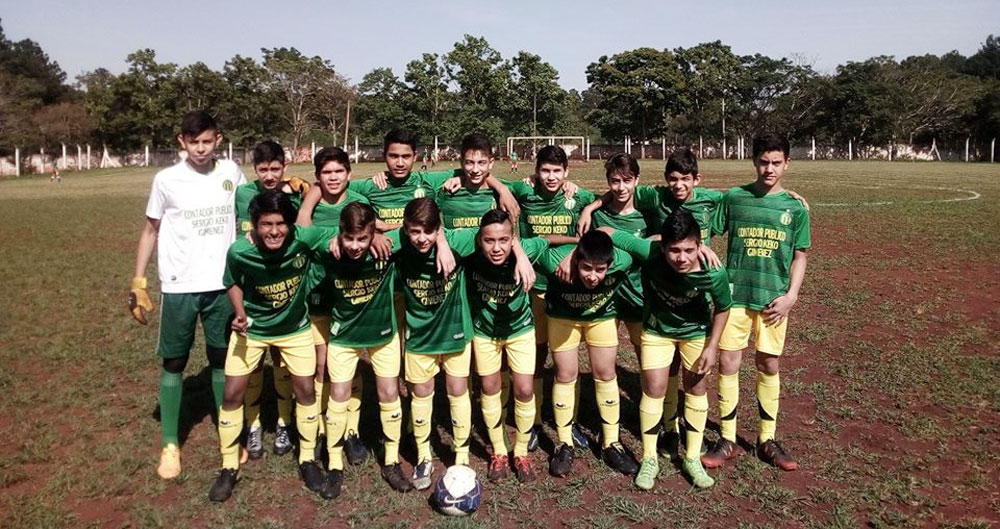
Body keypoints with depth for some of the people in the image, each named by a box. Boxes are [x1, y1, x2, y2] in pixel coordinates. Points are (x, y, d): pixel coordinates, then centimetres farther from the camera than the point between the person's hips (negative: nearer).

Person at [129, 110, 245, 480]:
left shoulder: (231, 173, 0)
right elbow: (151, 230, 3)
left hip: (222, 285, 2)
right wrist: (138, 281, 0)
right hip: (178, 287, -1)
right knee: (173, 363, 6)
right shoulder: (166, 180, -5)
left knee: (222, 360, 11)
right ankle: (170, 444, 20)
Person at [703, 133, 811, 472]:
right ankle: (727, 440, 13)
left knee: (769, 367, 9)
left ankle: (767, 440, 24)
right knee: (728, 363, 0)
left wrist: (791, 295, -2)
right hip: (735, 294, -1)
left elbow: (800, 256, 7)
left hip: (773, 299, 1)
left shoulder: (795, 208, 2)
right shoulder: (734, 198, 0)